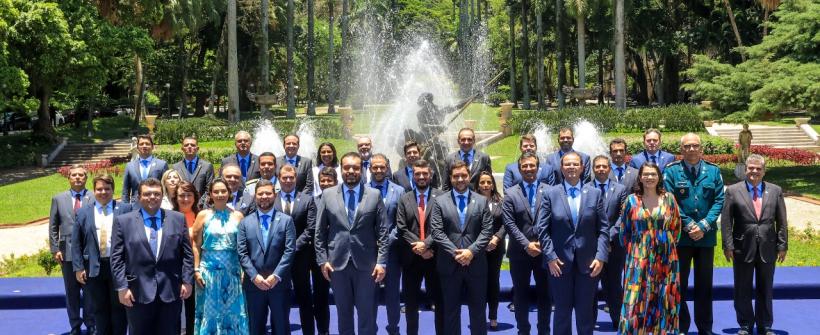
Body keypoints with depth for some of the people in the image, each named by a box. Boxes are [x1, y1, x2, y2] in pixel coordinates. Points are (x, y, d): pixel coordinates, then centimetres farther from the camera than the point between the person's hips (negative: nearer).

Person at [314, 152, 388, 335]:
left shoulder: (374, 195, 1)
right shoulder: (328, 195, 4)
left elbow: (382, 232, 0)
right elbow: (320, 232, 6)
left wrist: (381, 262, -6)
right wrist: (322, 260, 0)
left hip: (366, 264, -1)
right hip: (337, 263, 1)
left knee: (367, 314, 4)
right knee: (343, 313, 11)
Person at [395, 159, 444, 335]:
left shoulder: (441, 197, 0)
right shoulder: (404, 199, 8)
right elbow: (402, 229, 0)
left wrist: (426, 243, -17)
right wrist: (418, 248, -11)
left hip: (434, 256, -2)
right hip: (411, 257, 2)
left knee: (439, 299, 4)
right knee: (411, 302, 10)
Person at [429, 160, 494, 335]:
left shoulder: (482, 201, 6)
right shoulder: (439, 202, 3)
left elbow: (487, 230, -1)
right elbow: (437, 232, -5)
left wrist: (471, 251, -14)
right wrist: (455, 253, -14)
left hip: (476, 263, 1)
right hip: (449, 264, 0)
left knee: (478, 308, 8)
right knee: (451, 309, 8)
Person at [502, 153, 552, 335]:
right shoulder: (510, 193, 2)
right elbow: (509, 223, -5)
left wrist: (542, 243, -11)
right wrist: (526, 244, -13)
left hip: (544, 251, 0)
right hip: (520, 252, 0)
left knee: (545, 293, 7)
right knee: (521, 294, 8)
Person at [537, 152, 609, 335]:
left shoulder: (595, 194, 4)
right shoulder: (550, 194, 2)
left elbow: (603, 229, 2)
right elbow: (542, 229, -1)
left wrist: (601, 257, -8)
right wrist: (550, 257, -9)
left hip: (588, 263, 1)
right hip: (560, 262, -1)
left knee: (585, 311, 7)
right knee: (562, 310, 7)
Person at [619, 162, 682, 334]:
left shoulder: (669, 198, 4)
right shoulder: (631, 200, 1)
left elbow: (676, 226, 11)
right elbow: (624, 231, 8)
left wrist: (667, 245, 9)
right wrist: (634, 249, 8)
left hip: (665, 259, 1)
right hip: (639, 259, -1)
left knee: (663, 300, 5)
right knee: (638, 299, -3)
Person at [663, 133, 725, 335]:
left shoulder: (713, 171, 2)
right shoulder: (671, 171, -4)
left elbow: (719, 201, -1)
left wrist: (704, 226, -12)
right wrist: (688, 226, -13)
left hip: (706, 236, 2)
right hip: (680, 236, -2)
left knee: (704, 285, 10)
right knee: (679, 283, 5)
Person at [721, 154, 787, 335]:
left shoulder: (775, 191, 5)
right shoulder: (733, 191, -1)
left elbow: (782, 222, 6)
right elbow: (726, 221, -3)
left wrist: (782, 245, 1)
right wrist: (728, 246, -9)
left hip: (767, 249, 2)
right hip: (743, 249, -1)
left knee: (765, 290, 12)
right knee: (742, 291, 6)